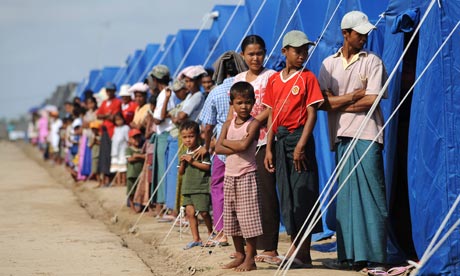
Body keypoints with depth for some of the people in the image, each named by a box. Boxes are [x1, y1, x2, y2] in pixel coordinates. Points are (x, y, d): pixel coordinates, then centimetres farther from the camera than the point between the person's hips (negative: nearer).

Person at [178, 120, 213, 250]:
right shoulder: (186, 154, 14)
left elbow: (207, 166, -16)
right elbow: (181, 172, 16)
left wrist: (193, 162, -19)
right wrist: (183, 163, -3)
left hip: (201, 187, -7)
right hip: (188, 188, 7)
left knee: (203, 211, -6)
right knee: (190, 212, 2)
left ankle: (211, 233, 18)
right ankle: (196, 239, 6)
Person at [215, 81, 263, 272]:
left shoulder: (253, 124, -8)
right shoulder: (228, 124, 8)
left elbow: (244, 144, -22)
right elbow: (218, 149, -3)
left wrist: (226, 142, -7)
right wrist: (237, 148, -17)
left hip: (247, 175, -6)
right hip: (230, 175, 7)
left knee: (248, 217, -7)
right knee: (231, 218, 11)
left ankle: (250, 259, -2)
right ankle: (239, 255, 22)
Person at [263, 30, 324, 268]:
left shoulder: (307, 77, -3)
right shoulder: (274, 80, 11)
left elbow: (311, 114, -8)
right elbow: (272, 116, 13)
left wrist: (301, 145, -17)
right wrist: (268, 149, 7)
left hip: (299, 137, -5)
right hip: (280, 139, 5)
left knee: (302, 193, -5)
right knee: (286, 195, 9)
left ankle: (304, 254, -1)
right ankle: (294, 248, 17)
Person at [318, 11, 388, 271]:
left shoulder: (372, 62, 3)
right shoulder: (330, 63, 12)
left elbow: (372, 100, -7)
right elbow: (323, 102, 2)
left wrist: (338, 104, -2)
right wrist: (354, 96, -7)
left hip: (367, 135, -3)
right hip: (342, 136, 3)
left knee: (370, 195, -5)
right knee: (346, 197, 3)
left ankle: (372, 255, -3)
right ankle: (350, 256, 6)